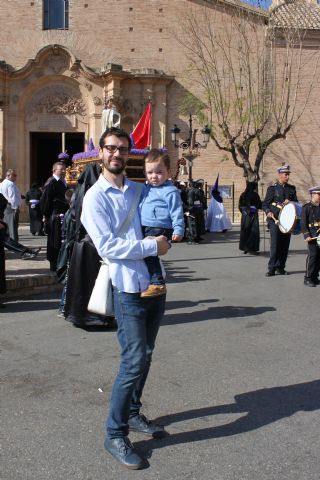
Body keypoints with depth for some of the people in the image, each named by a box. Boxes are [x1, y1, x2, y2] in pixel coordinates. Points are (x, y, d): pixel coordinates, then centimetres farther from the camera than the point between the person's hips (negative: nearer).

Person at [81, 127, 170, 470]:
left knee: (144, 355, 15)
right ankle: (115, 434, 7)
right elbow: (107, 247, -15)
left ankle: (132, 413, 33)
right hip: (129, 288, -6)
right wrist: (152, 246, -16)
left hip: (155, 283, 6)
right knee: (134, 360, -8)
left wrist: (166, 238, 2)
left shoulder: (138, 189, 12)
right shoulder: (95, 197, -6)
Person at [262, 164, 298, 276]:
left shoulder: (291, 188, 13)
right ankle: (272, 269, -3)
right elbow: (265, 204, 0)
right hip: (275, 220, -4)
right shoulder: (272, 188, 1)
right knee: (275, 244, -8)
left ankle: (280, 267, 15)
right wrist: (268, 212, -19)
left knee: (285, 245, 5)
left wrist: (289, 202, -6)